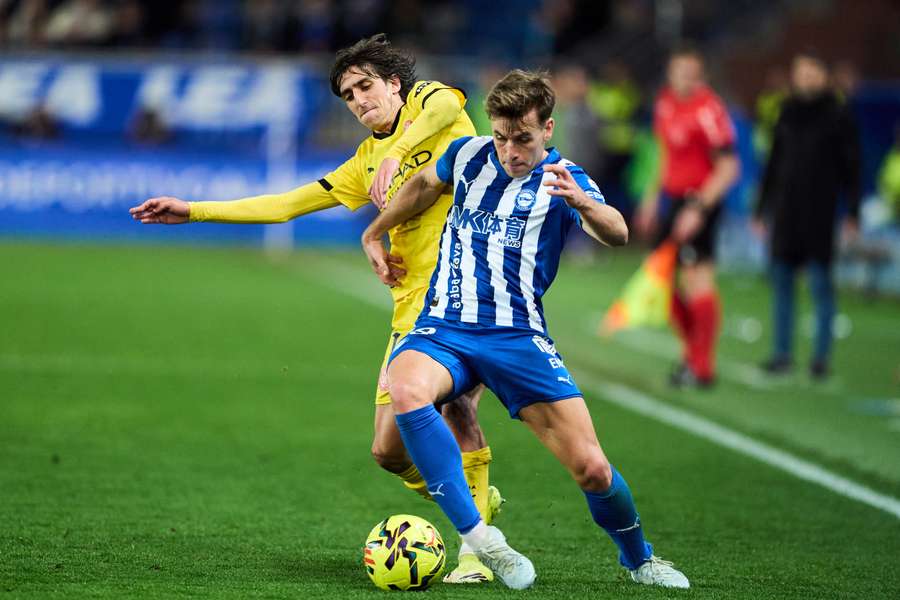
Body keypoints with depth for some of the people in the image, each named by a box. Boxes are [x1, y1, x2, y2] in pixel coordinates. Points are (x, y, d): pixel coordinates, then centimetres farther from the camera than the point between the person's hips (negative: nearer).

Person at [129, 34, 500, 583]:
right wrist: (192, 211, 25)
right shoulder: (366, 164, 23)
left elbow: (445, 106, -19)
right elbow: (285, 205, 26)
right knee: (390, 450, -1)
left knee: (455, 400, -26)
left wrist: (397, 153, -31)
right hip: (414, 307, 7)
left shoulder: (427, 99, 7)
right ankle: (475, 497, 26)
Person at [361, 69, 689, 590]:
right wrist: (375, 235, 39)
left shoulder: (564, 178, -2)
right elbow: (425, 184, 32)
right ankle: (478, 538, -34)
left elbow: (617, 234, -23)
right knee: (406, 388, -35)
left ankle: (639, 559, 20)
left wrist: (581, 202, -44)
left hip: (519, 336, -2)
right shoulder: (469, 155, 8)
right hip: (444, 328, 2)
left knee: (591, 468, -12)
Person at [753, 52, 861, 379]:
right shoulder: (788, 113, 11)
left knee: (821, 284, -2)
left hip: (820, 212, -5)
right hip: (786, 210, 5)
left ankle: (821, 356, 3)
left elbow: (850, 166, -3)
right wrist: (761, 208, 14)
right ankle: (782, 353, 11)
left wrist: (852, 213, -8)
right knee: (781, 281, 5)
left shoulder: (838, 115, -2)